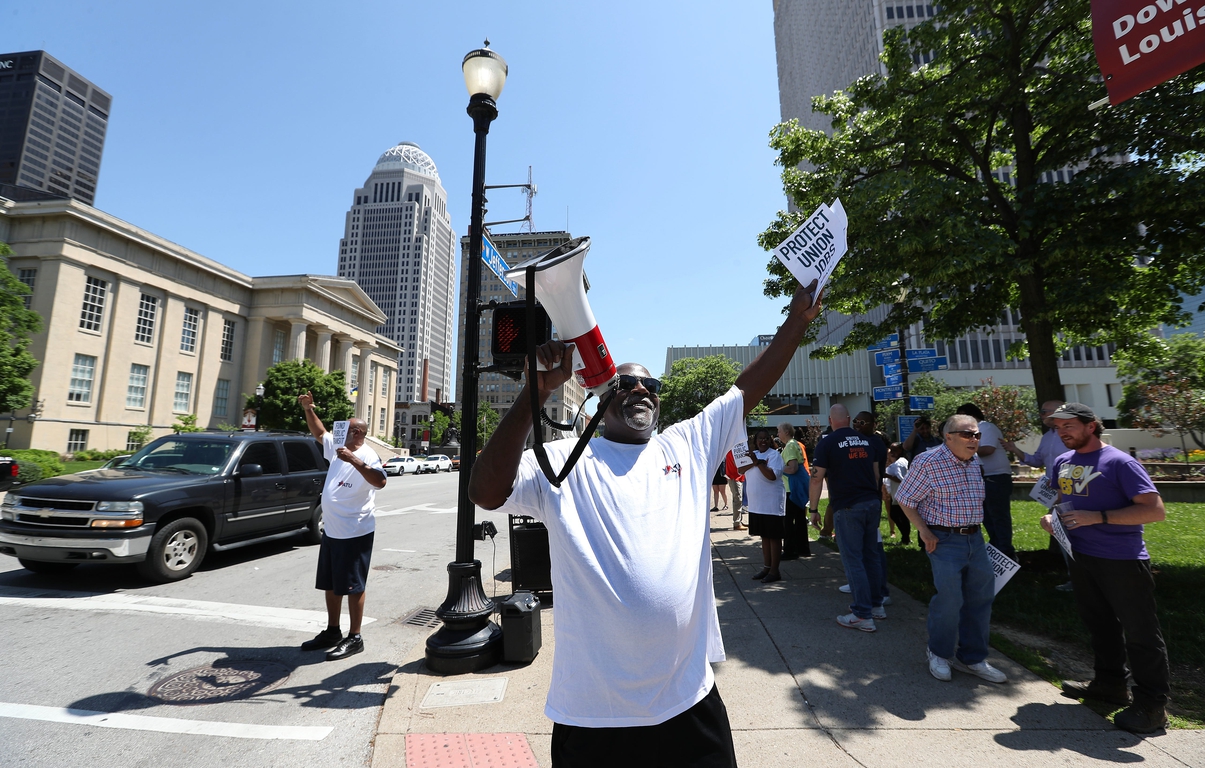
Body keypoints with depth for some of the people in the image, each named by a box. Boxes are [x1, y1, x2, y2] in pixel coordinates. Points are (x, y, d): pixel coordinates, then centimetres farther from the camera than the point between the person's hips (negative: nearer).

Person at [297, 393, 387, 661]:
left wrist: (355, 460, -41)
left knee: (352, 586, -1)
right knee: (330, 584, 18)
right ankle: (332, 632, 32)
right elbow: (319, 432, 26)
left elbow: (380, 481, -34)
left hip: (355, 533, -9)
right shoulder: (337, 449, 9)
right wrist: (308, 409, 15)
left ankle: (354, 638, 11)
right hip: (331, 530, 9)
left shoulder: (366, 456, -16)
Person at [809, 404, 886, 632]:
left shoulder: (827, 443, -9)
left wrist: (814, 509, -4)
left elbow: (817, 478, -12)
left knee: (853, 559, -1)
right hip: (871, 503, 6)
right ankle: (876, 604, 29)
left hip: (847, 508, -6)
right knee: (871, 555, 16)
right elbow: (876, 473, 15)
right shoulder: (866, 440, 8)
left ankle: (863, 615, 3)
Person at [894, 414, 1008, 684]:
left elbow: (975, 502, 21)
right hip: (945, 540, -7)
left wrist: (976, 531, 14)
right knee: (949, 598, -6)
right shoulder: (927, 462, -15)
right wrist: (923, 530, -16)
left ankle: (972, 657, 28)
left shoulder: (973, 464, 8)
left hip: (974, 538, 8)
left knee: (981, 597, 11)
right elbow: (904, 499, -11)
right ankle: (939, 653, 18)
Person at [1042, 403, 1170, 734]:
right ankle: (1110, 684, 34)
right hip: (1081, 556, 7)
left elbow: (1155, 510, -19)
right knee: (1099, 623, 19)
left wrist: (1098, 517, -25)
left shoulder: (1119, 462, -14)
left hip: (1122, 560, -7)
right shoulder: (1063, 462, 7)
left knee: (1139, 631, 3)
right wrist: (1053, 518, 0)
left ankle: (1153, 705, 16)